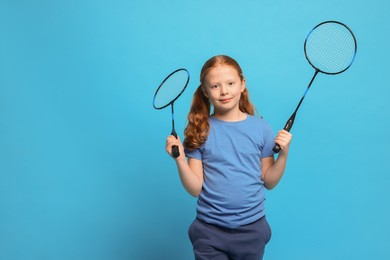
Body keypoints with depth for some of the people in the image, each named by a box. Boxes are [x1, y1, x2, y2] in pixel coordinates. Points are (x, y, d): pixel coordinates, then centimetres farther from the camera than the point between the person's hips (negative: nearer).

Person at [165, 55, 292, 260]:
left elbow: (268, 182, 2)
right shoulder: (200, 130, -6)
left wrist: (283, 154, -12)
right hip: (209, 231, -1)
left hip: (252, 228, 1)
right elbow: (195, 189, -6)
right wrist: (180, 159, -20)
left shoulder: (260, 128, -3)